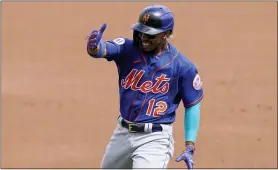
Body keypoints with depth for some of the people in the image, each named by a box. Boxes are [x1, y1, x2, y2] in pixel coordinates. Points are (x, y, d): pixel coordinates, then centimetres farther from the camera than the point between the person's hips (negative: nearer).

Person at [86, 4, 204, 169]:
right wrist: (94, 46, -53)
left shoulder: (183, 66, -11)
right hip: (122, 133, 5)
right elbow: (103, 49, -27)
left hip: (155, 138, -5)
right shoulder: (127, 49, -6)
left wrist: (190, 146, -10)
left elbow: (193, 105, -3)